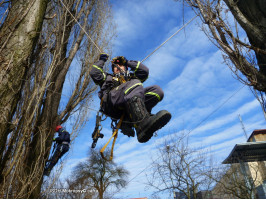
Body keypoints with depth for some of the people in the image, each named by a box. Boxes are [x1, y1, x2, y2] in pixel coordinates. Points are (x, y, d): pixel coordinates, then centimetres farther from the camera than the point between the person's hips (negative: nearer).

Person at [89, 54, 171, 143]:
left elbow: (144, 71, 28)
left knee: (156, 90, -18)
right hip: (111, 101, -3)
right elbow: (94, 74, 26)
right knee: (134, 83, -31)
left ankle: (129, 121, -35)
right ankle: (142, 125, -57)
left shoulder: (131, 76, 43)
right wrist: (101, 60, 34)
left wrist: (127, 62, 33)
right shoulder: (108, 77, 42)